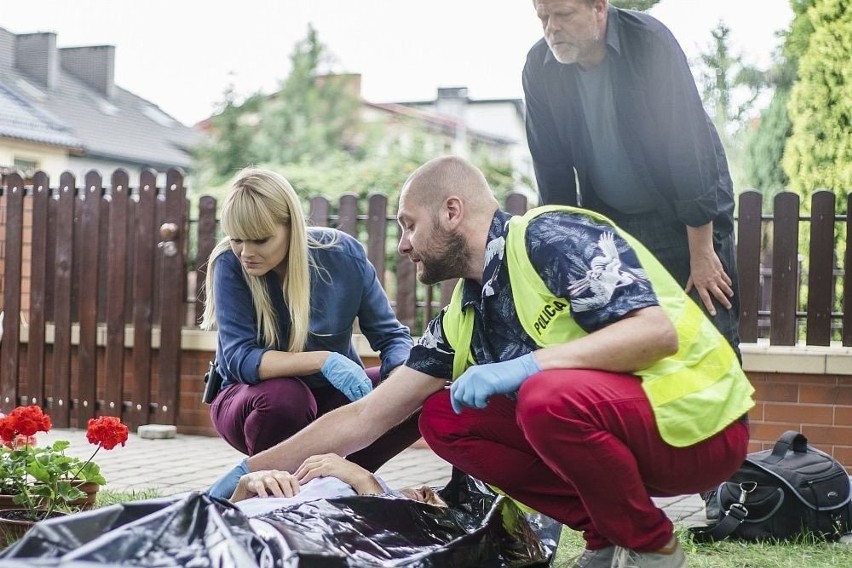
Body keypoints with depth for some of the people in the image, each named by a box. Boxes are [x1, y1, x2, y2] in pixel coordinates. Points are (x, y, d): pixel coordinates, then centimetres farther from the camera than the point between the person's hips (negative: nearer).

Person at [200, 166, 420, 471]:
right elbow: (240, 358, -25)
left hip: (332, 395, 3)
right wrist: (322, 360, -40)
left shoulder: (345, 254, -14)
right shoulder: (230, 264, -20)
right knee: (283, 395, -37)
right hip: (250, 395, -3)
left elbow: (392, 336, -7)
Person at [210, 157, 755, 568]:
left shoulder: (552, 235, -15)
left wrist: (526, 365, -31)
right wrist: (252, 470, 7)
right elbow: (365, 417, 10)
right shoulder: (463, 318, 8)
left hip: (698, 425, -8)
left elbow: (657, 330, -26)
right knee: (443, 419, 1)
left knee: (551, 397, -34)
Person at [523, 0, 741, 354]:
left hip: (684, 215, -4)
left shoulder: (650, 42, -21)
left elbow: (690, 148, -22)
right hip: (609, 218, 4)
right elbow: (552, 171, -2)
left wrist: (701, 254, -21)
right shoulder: (539, 68, -8)